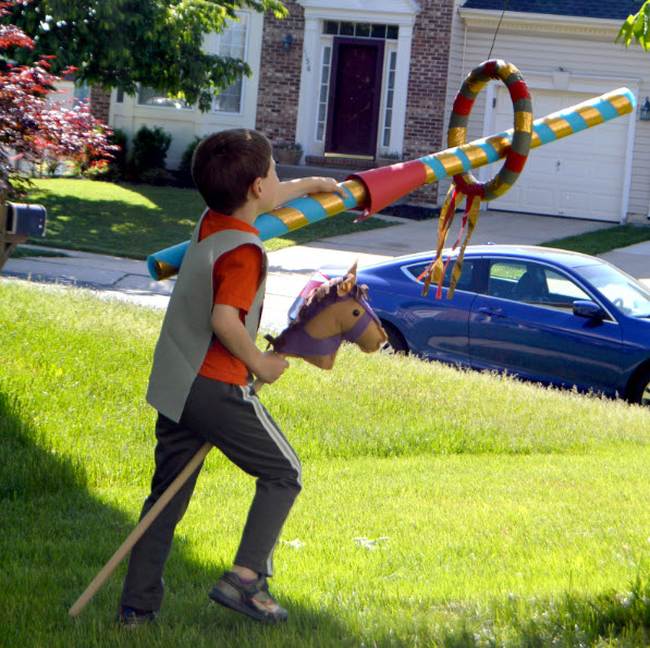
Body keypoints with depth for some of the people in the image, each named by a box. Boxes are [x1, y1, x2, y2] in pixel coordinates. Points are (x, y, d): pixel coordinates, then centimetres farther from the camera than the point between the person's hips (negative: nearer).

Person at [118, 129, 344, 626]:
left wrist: (312, 185, 45)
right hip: (218, 389, -8)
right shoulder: (245, 253, -18)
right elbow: (225, 319, -32)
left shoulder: (211, 222, 7)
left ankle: (138, 603, 15)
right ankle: (245, 578, 1)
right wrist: (260, 364, -16)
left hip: (172, 385, 8)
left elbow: (267, 199, 29)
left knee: (169, 493, 14)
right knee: (284, 474, 9)